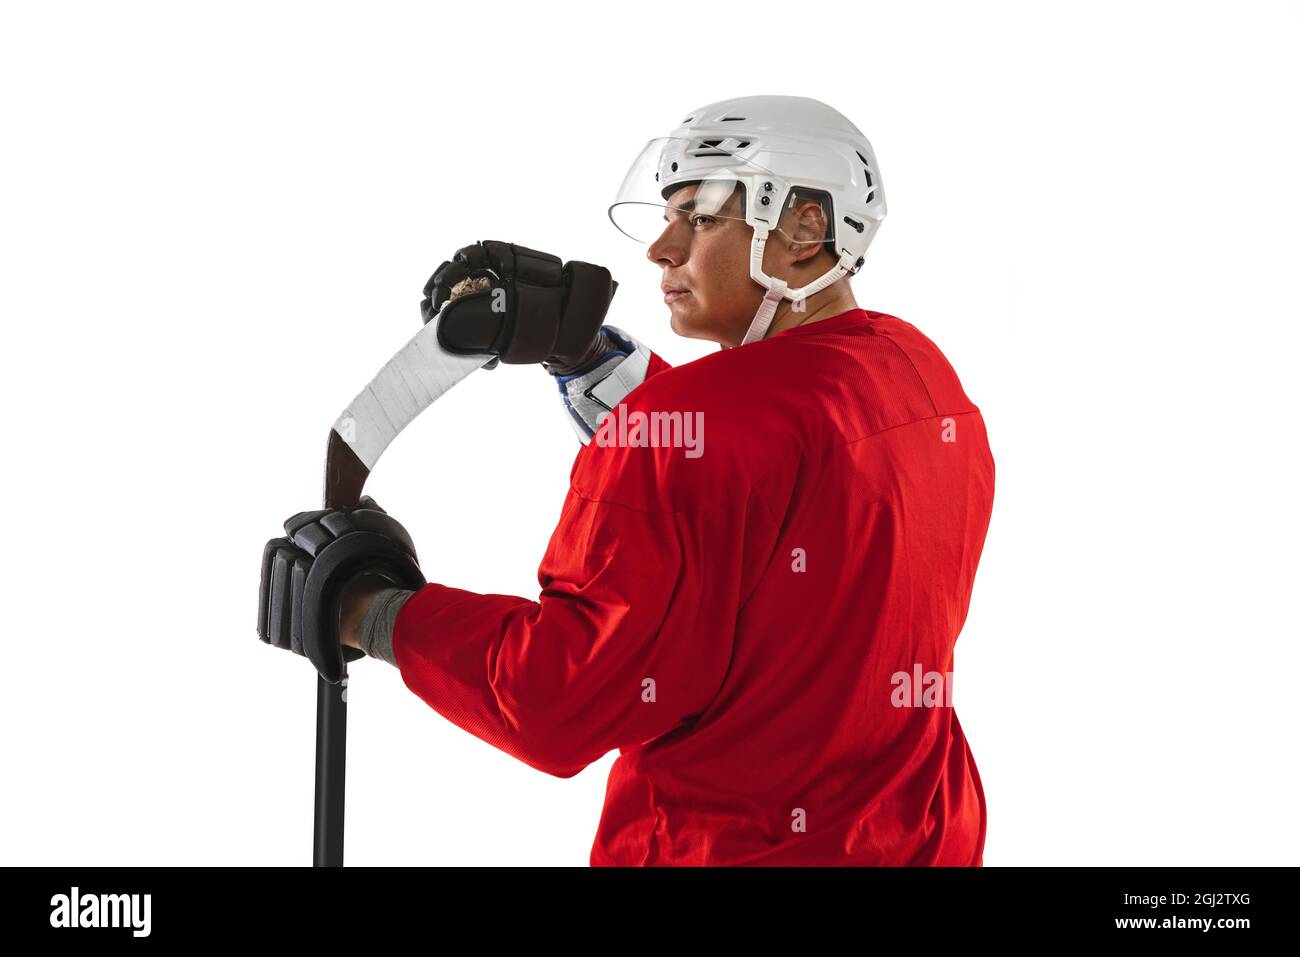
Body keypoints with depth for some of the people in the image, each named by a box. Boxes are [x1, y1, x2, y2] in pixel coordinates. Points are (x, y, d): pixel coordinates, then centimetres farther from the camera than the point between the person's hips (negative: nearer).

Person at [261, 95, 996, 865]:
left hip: (733, 846, -8)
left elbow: (559, 700, -22)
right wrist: (578, 347, 7)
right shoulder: (923, 370, 1)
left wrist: (376, 613, -10)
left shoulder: (709, 418, -23)